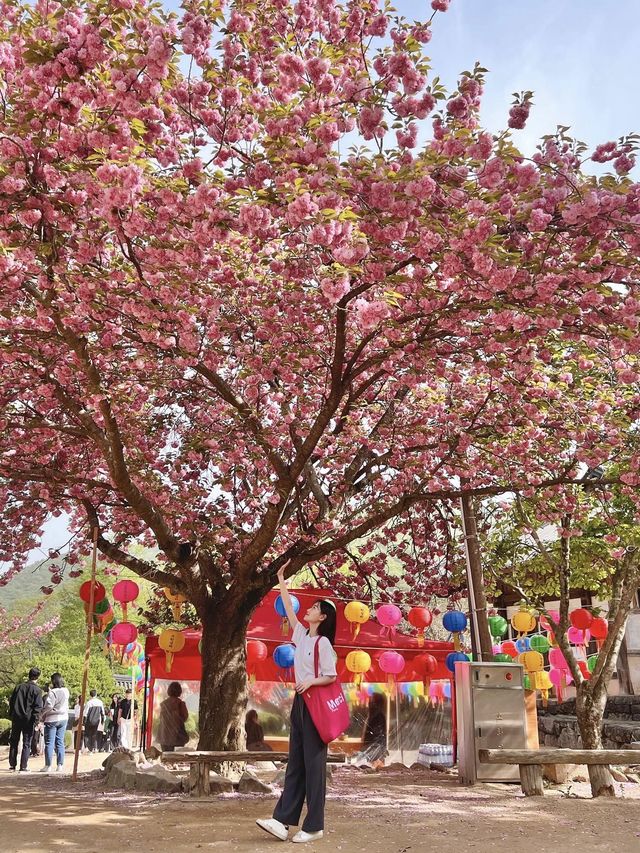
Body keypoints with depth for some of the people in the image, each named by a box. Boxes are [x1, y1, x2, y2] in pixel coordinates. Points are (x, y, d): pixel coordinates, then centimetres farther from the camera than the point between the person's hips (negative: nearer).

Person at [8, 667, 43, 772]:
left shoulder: (19, 687, 5)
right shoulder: (37, 690, -7)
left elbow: (11, 701, 9)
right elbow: (38, 707, -12)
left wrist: (11, 716, 15)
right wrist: (36, 721, -9)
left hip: (16, 718, 4)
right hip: (28, 720, -4)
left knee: (14, 742, 16)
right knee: (26, 744, 3)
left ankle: (12, 764, 19)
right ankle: (23, 767, 0)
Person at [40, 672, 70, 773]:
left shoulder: (52, 692, -17)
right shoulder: (66, 691, 3)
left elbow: (49, 706, -20)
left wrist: (43, 714, 0)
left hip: (52, 719, -6)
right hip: (64, 718, 6)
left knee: (49, 743, 1)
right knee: (60, 742, 9)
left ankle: (48, 766, 1)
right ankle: (60, 765, 8)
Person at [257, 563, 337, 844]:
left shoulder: (323, 642, -10)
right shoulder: (301, 634, 10)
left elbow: (332, 677, -9)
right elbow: (288, 608, 16)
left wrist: (311, 681, -25)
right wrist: (281, 579, 18)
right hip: (300, 701, 8)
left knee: (313, 764, -3)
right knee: (295, 763, 6)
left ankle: (314, 826, 3)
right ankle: (283, 820, 6)